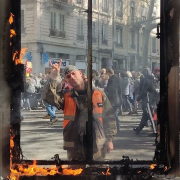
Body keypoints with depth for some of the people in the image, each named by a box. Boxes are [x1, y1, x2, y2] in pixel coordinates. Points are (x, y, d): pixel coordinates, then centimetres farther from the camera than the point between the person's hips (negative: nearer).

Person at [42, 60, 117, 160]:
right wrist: (53, 78, -22)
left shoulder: (99, 94, 3)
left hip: (97, 146, -1)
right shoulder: (65, 97, 5)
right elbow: (49, 97, -13)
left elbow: (109, 117, 5)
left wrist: (110, 139, 1)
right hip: (74, 147, 1)